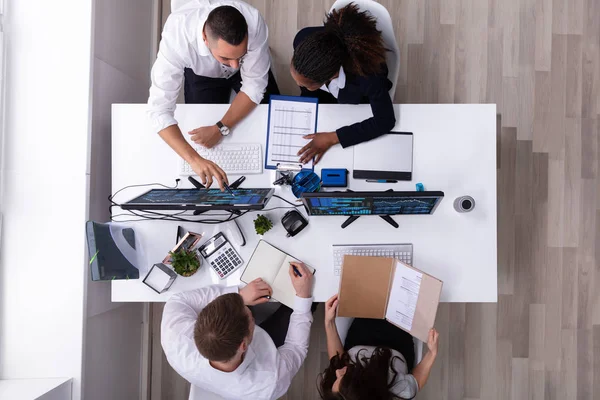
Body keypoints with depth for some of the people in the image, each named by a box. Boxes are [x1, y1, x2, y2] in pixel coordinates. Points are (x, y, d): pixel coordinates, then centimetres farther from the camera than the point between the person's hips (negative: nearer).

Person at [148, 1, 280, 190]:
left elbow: (254, 85, -29)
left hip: (249, 69, 1)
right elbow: (159, 109, -43)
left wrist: (220, 128, -38)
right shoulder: (177, 35, -43)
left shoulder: (253, 22, -42)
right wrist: (194, 159, -55)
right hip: (201, 73, 0)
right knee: (203, 143, -4)